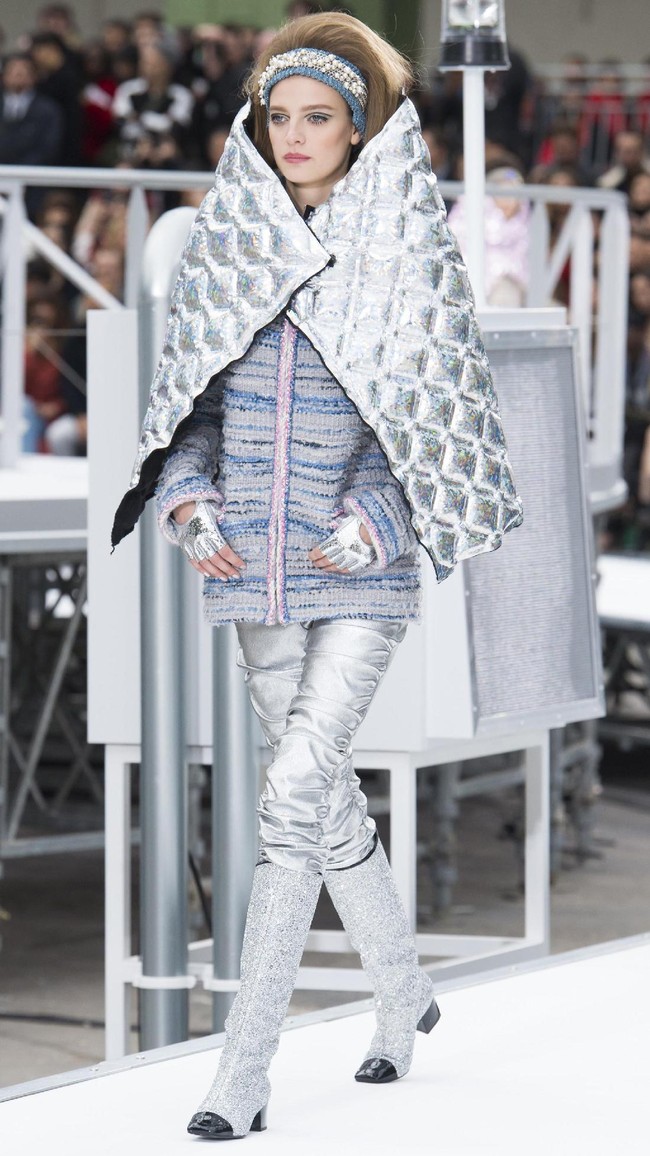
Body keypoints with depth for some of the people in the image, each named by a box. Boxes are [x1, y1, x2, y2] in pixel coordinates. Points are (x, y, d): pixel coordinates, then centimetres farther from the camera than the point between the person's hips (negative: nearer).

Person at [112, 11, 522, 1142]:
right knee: (328, 795, 13)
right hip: (253, 571, 4)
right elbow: (189, 395, 12)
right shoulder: (229, 241, 7)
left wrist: (373, 522, -15)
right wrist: (185, 496, -5)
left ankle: (242, 1075, -13)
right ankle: (405, 993, 35)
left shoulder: (406, 249, -3)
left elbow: (435, 413, -2)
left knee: (295, 794, -15)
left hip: (361, 578, -4)